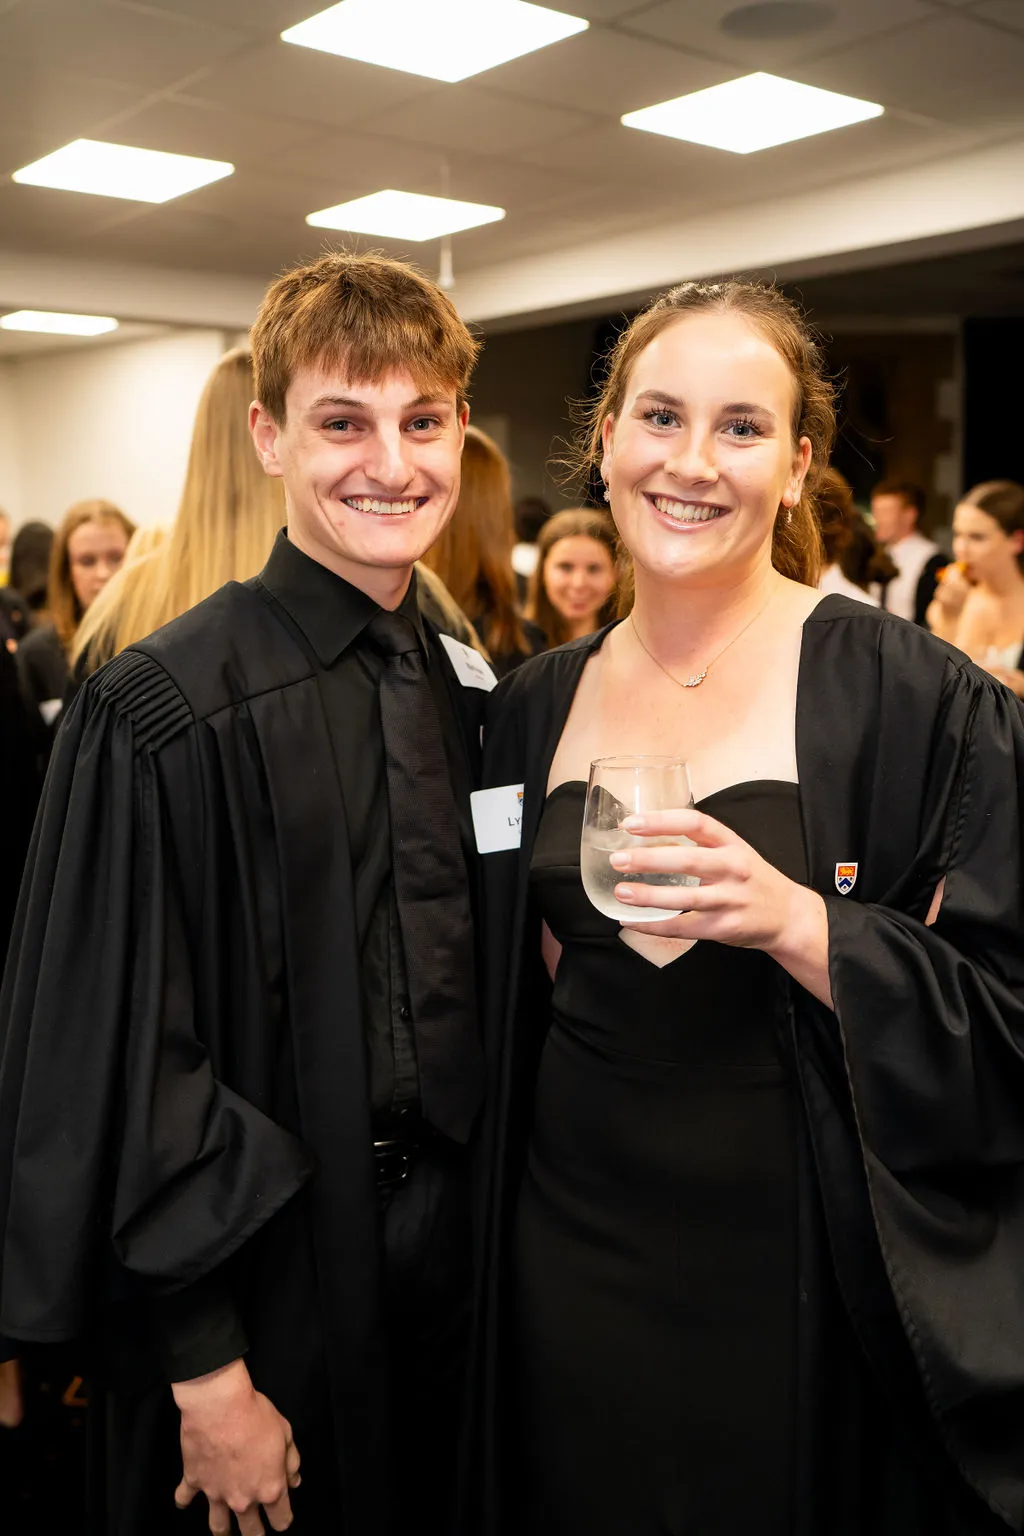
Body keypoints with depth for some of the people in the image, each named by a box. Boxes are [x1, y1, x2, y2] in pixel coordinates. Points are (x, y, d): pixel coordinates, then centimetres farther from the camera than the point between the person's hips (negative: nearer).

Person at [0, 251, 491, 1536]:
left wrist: (485, 1213, 7)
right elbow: (119, 1056, -16)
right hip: (265, 1284, -5)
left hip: (458, 1252, 6)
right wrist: (204, 1371, -14)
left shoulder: (471, 695, 2)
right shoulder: (165, 716, -17)